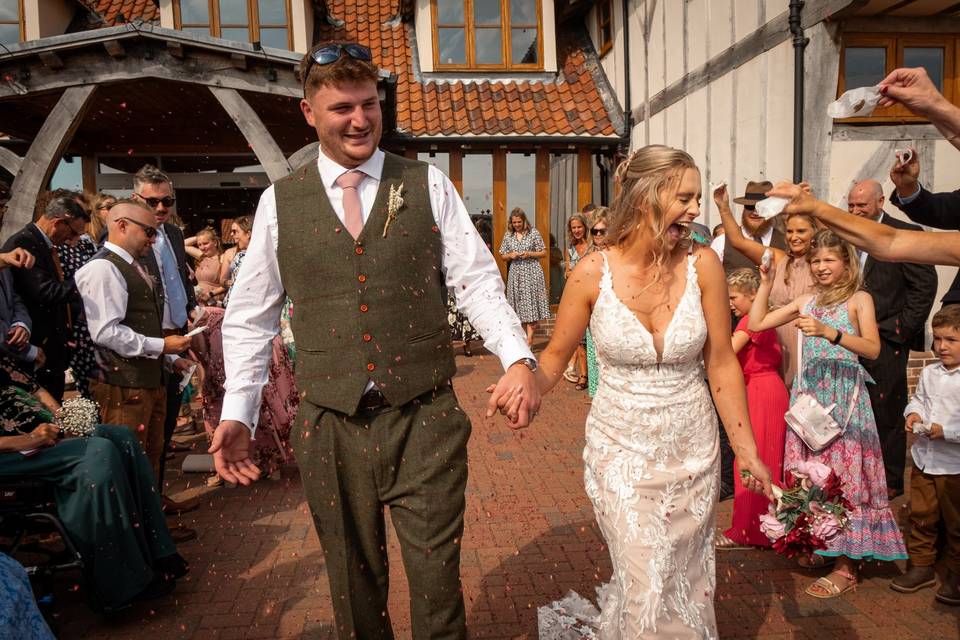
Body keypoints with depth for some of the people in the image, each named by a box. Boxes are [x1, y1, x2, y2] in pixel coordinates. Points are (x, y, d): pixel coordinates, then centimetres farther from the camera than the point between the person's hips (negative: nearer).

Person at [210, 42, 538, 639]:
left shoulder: (429, 185, 3)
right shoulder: (279, 202, 4)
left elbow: (477, 280, -2)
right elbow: (251, 315, 8)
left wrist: (519, 358, -16)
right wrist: (237, 411, 1)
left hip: (426, 421, -1)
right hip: (331, 427, 1)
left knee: (437, 581, 8)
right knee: (354, 583, 17)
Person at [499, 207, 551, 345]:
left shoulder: (533, 233, 0)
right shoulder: (508, 235, 8)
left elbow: (543, 252, 2)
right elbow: (503, 256, 13)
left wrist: (529, 254, -13)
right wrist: (510, 256, -8)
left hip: (532, 273, -3)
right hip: (516, 273, 3)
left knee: (531, 301, -9)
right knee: (520, 303, 4)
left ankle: (529, 337, -9)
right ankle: (528, 337, 12)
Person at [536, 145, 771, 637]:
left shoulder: (702, 265, -9)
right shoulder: (593, 272, -13)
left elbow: (722, 363, -1)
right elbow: (556, 354, -1)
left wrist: (746, 449, 2)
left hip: (693, 448, 3)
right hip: (621, 449, -2)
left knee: (686, 582, 16)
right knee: (647, 589, 0)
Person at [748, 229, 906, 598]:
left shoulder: (859, 299, 2)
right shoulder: (806, 302, 15)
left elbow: (873, 349, -12)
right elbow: (756, 324, 11)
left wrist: (829, 332, -24)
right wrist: (766, 284, 8)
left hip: (844, 398, -5)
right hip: (809, 396, 5)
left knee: (842, 473, -6)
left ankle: (846, 565, -1)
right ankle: (821, 546, 22)